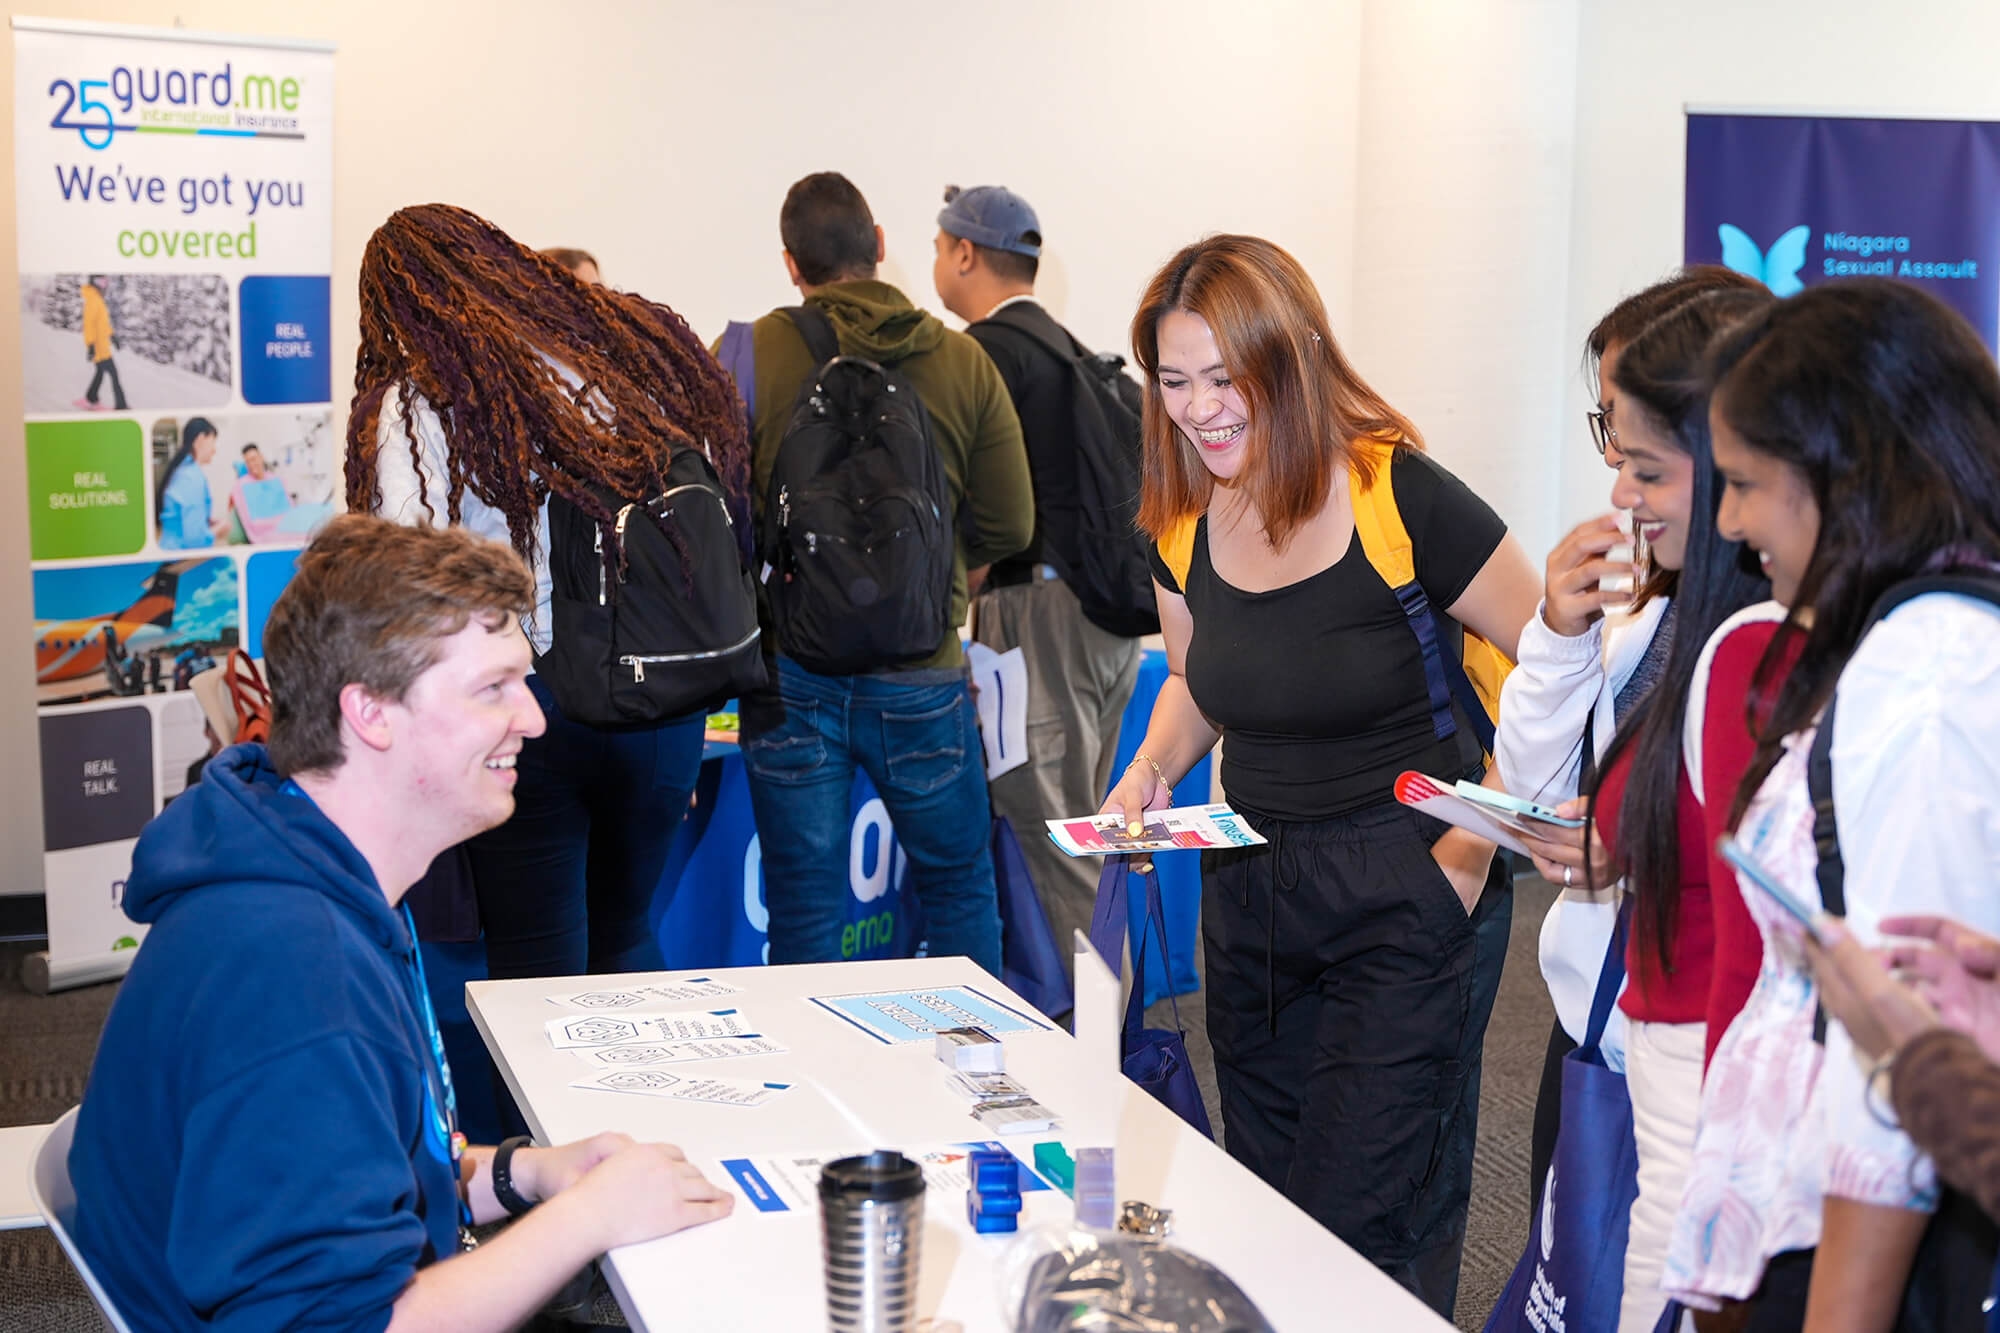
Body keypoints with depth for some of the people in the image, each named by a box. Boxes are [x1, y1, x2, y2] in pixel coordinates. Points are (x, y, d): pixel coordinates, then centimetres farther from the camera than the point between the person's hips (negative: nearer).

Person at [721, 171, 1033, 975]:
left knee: (805, 912, 9)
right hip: (920, 671, 1)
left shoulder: (748, 354, -8)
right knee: (961, 889, 18)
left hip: (791, 672, -1)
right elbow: (1009, 530, 0)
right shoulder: (963, 362, -2)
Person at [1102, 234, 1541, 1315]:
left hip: (1405, 898, -6)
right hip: (1250, 890, 6)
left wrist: (1474, 847, -15)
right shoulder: (1181, 523, 0)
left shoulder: (1405, 502, -18)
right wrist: (1153, 768, -2)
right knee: (1265, 1205, 16)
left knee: (1362, 1229, -2)